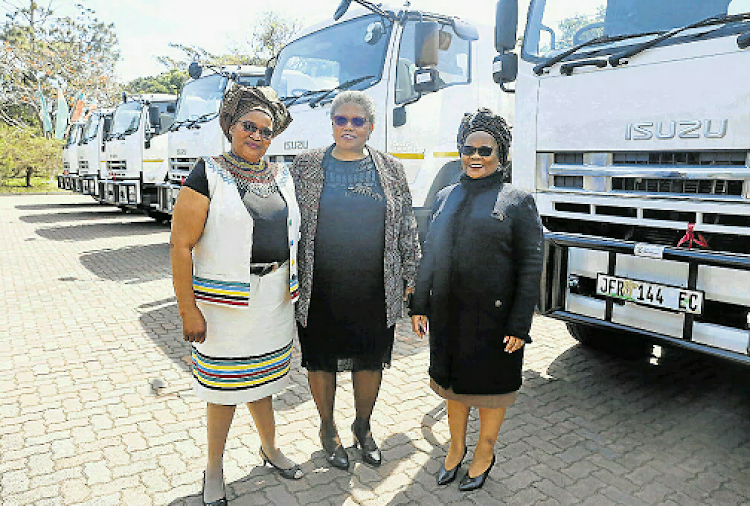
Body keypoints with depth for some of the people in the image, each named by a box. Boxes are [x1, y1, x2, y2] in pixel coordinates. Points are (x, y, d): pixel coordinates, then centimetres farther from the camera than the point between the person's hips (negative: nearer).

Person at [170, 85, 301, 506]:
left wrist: (294, 289, 13)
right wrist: (188, 310, -15)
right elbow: (181, 245, -11)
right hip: (225, 303, -4)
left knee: (262, 379, 20)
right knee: (225, 389, 7)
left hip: (275, 298, 5)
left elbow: (295, 234, 17)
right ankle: (214, 471, 29)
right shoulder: (209, 175, -8)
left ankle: (270, 449, 41)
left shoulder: (282, 176, 10)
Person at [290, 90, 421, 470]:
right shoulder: (306, 166, 3)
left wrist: (411, 277, 7)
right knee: (321, 361, 11)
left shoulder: (390, 169, 6)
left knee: (371, 361, 13)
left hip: (375, 291, 1)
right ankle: (328, 429, 36)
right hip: (319, 291, -1)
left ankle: (363, 425, 38)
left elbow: (406, 228, 9)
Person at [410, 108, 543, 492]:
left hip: (493, 315, -4)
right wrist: (420, 305, 8)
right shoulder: (445, 197, 9)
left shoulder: (517, 201, -5)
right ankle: (456, 446, 41)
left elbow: (530, 266, -8)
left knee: (489, 385, 12)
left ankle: (485, 453, 36)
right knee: (451, 378, 18)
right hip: (448, 313, 5)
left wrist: (520, 325, -13)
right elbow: (430, 254, 12)